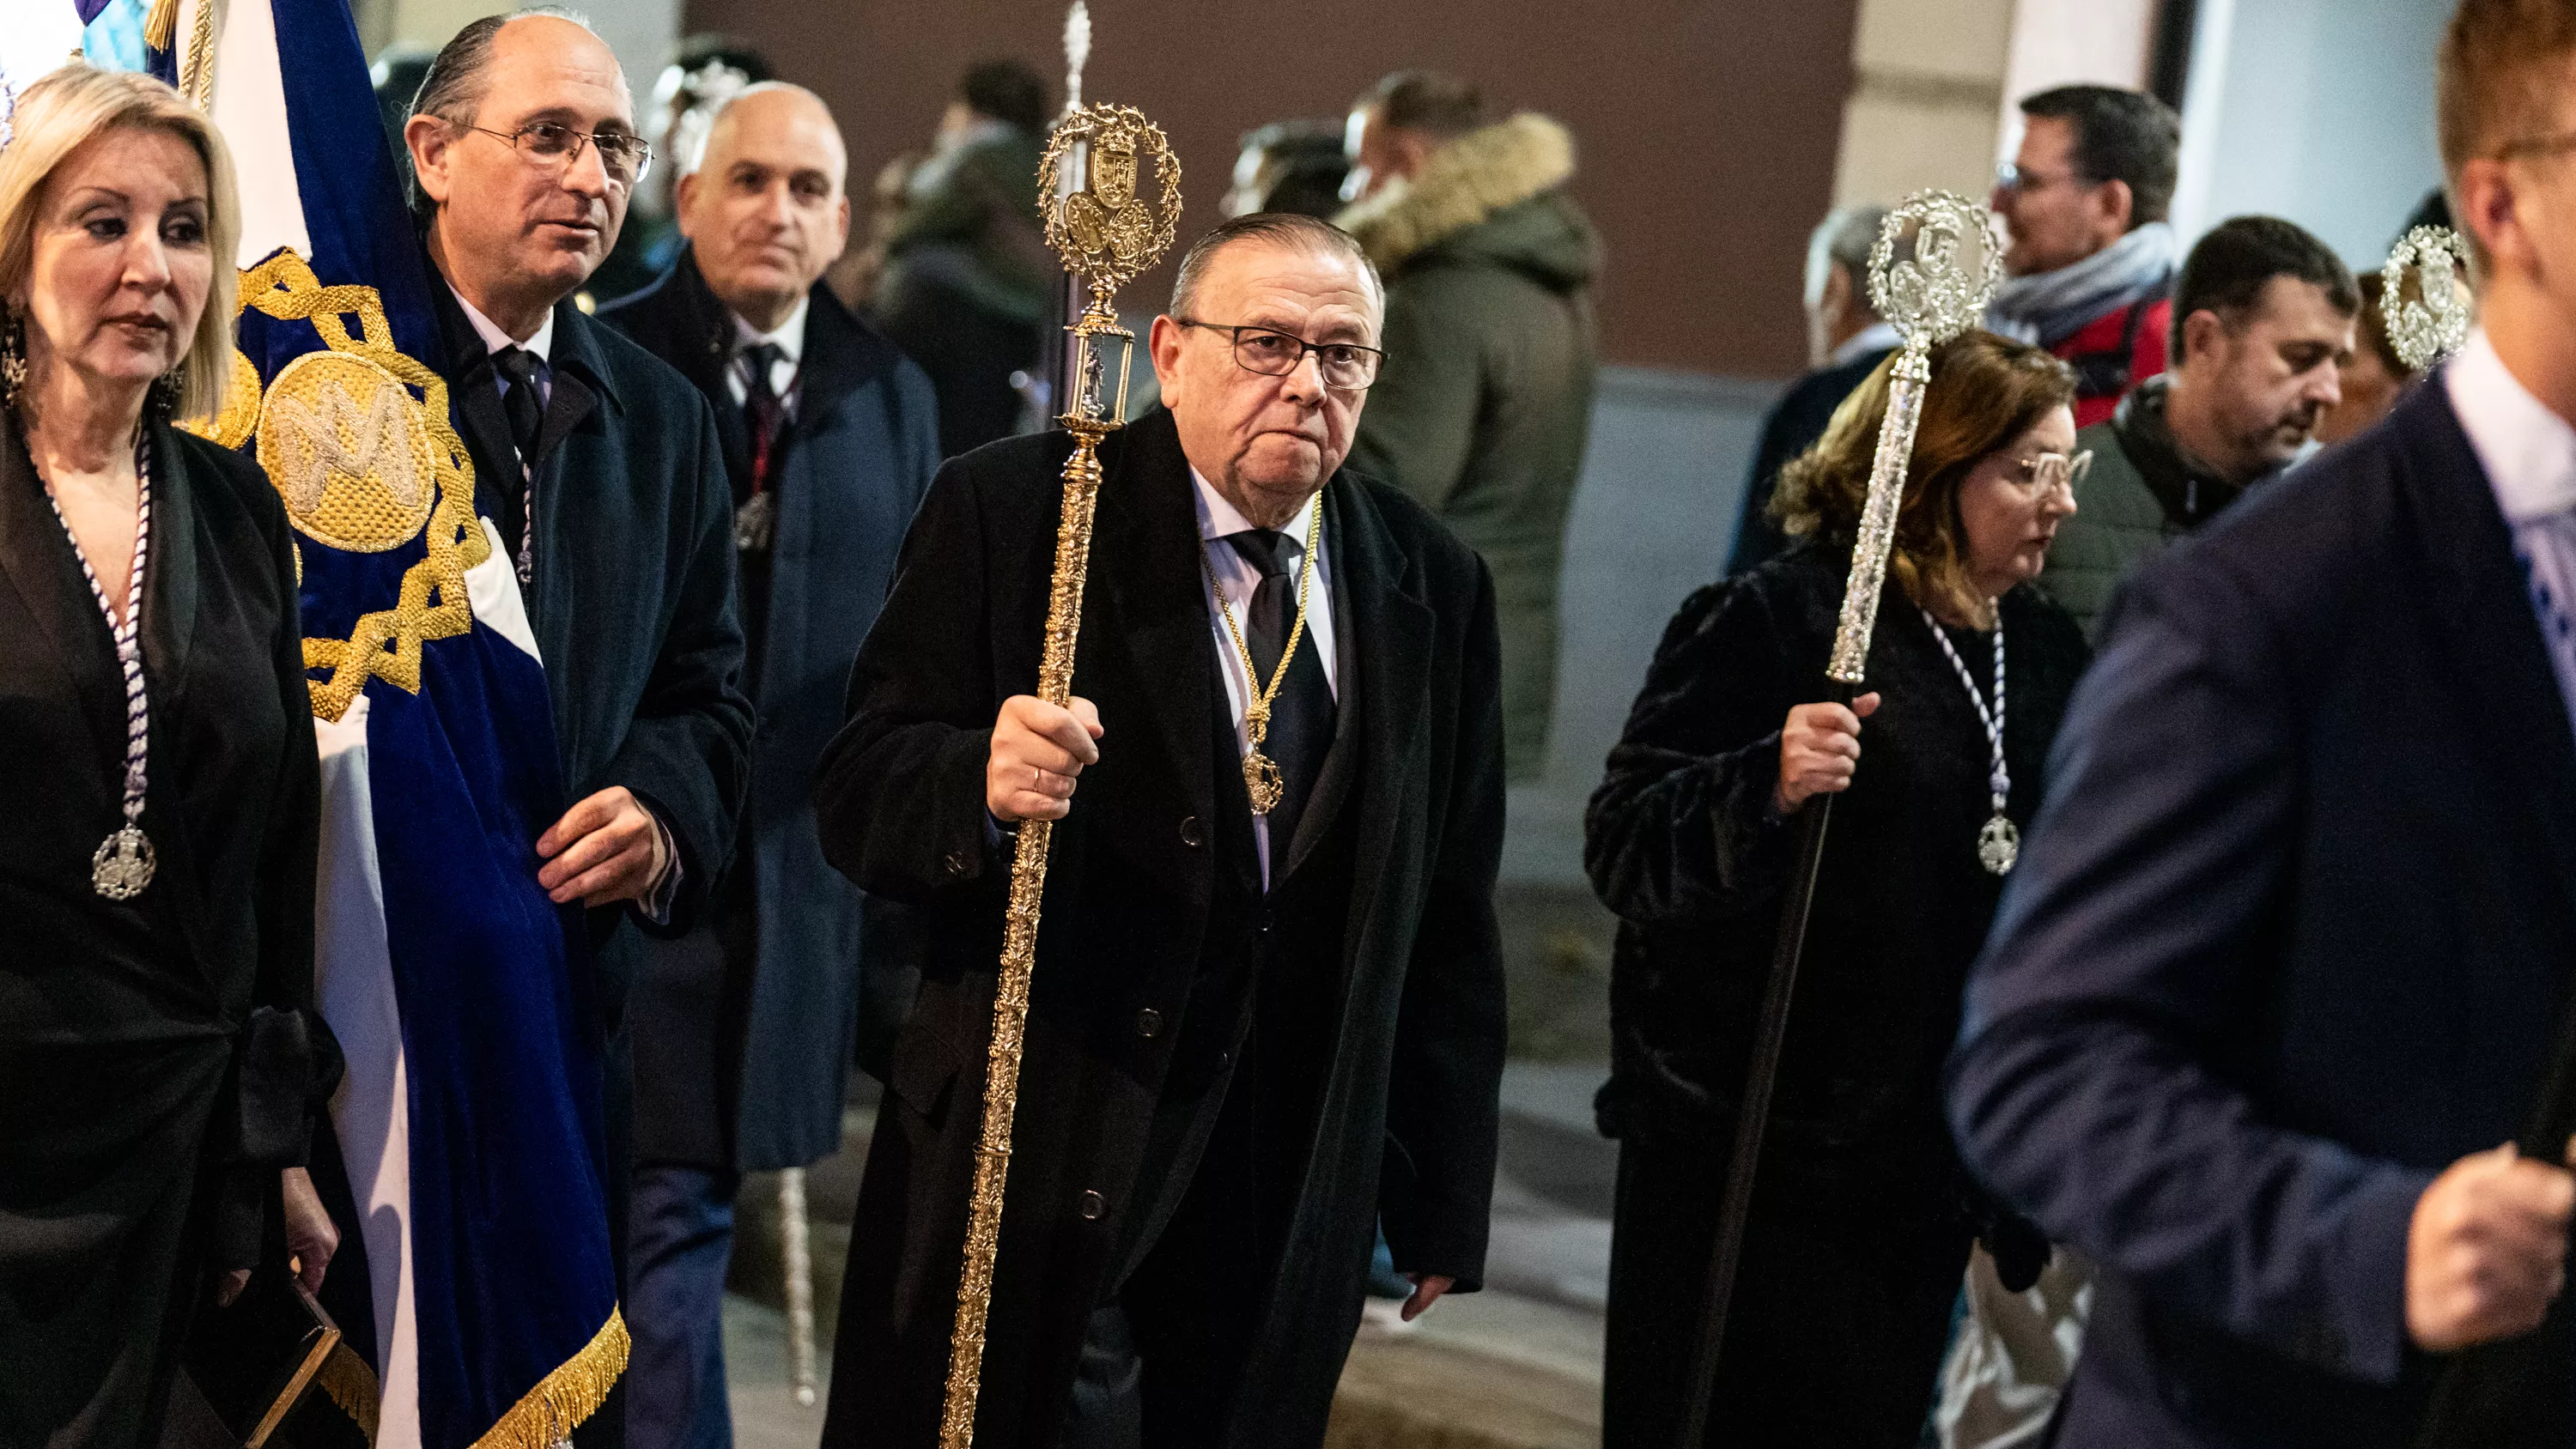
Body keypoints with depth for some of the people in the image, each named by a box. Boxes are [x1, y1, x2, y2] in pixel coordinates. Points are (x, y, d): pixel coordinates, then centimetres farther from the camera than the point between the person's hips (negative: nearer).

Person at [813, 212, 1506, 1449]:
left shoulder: (1433, 583, 8)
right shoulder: (1011, 512, -4)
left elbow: (1449, 918, 11)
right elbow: (856, 793, -6)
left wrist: (1443, 1206, 11)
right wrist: (980, 781, -29)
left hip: (1292, 1198, 4)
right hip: (1038, 1161, -3)